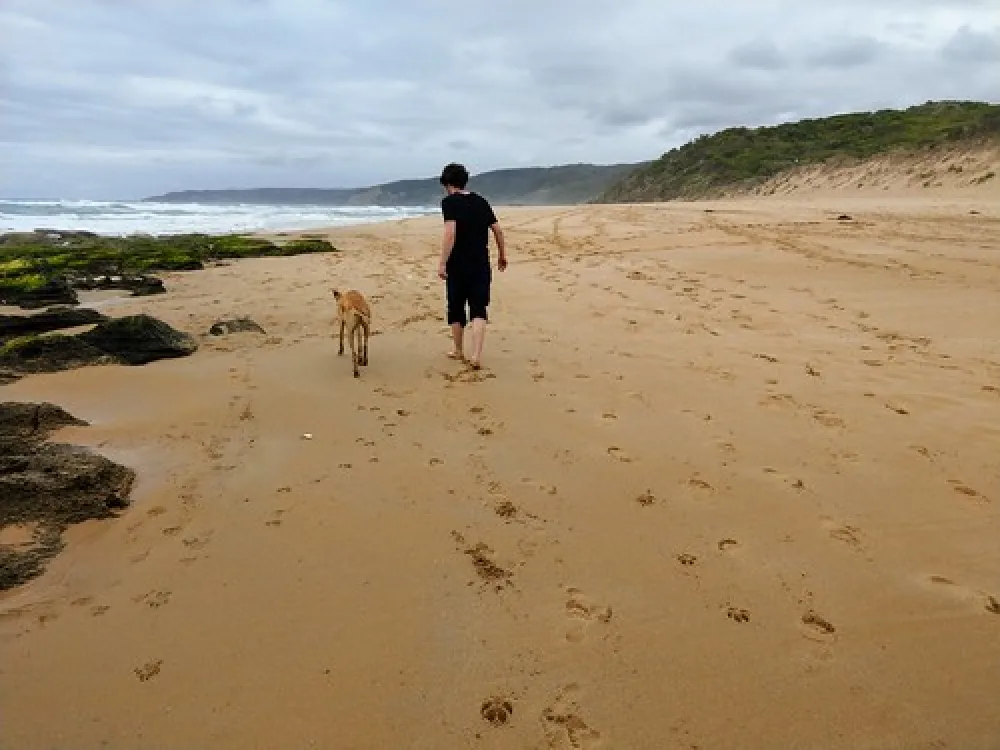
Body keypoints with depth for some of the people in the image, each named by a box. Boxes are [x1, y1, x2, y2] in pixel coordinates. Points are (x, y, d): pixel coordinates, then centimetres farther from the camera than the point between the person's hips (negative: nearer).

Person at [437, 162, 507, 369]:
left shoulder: (449, 202, -7)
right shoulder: (481, 201, 9)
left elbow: (450, 233, -20)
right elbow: (498, 230, 10)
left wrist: (442, 263, -19)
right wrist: (502, 255, 23)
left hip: (458, 264, -3)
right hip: (481, 264, 4)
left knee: (456, 307, 14)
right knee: (479, 309, 2)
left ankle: (458, 350, 28)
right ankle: (476, 355, -12)